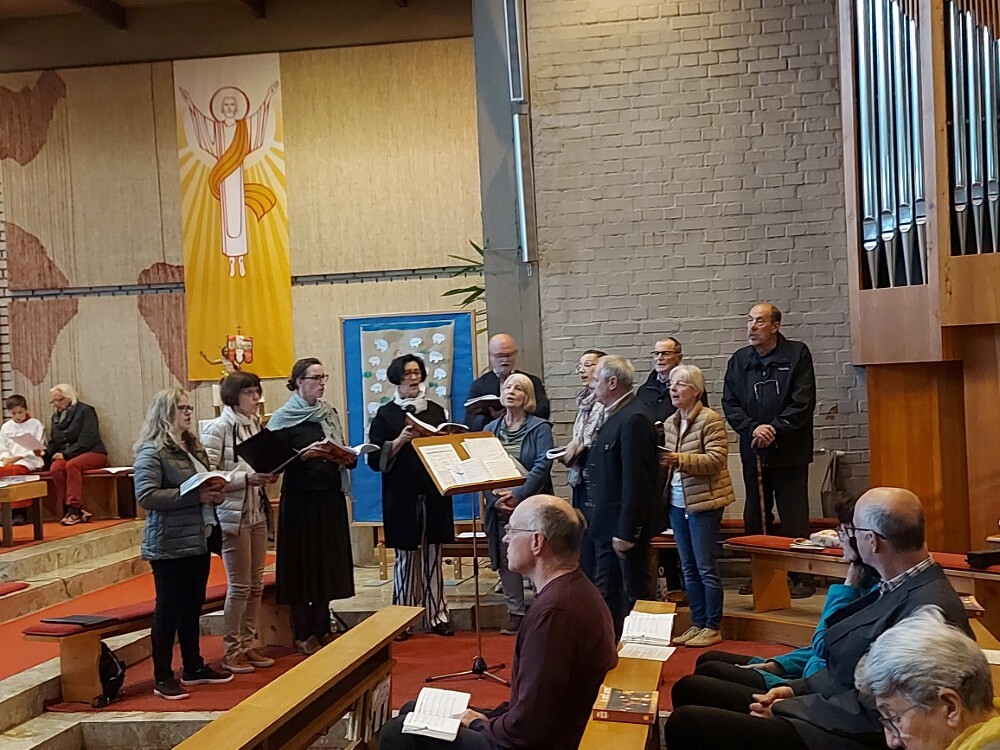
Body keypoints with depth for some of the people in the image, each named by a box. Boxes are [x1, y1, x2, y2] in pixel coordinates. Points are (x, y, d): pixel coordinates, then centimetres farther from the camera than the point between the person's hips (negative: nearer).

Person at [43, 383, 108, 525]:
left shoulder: (85, 411, -3)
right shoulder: (56, 416, 18)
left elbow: (86, 440, -13)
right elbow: (53, 443, 19)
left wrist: (66, 454, -20)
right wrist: (46, 452, -4)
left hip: (92, 453, -5)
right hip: (64, 456, 5)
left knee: (72, 465, -37)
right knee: (55, 467, -30)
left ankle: (74, 508, -38)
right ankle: (68, 510, -33)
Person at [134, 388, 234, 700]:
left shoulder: (193, 447, 13)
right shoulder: (152, 451, -12)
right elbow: (145, 495, -22)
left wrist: (215, 493, 1)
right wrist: (195, 495, -23)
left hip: (198, 540, 8)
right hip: (170, 544, -8)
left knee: (193, 607, 16)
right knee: (168, 609, 0)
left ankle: (193, 668, 28)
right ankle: (163, 678, 10)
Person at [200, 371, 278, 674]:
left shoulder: (255, 424, 8)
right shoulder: (217, 428, -12)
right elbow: (209, 473, -16)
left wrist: (269, 475, 0)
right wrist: (247, 478, -22)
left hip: (257, 511, 7)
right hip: (232, 513, -7)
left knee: (256, 584, 12)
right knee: (239, 585, -1)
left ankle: (248, 645, 23)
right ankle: (232, 652, 11)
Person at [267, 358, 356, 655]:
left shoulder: (329, 413, 12)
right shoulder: (283, 418, -5)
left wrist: (347, 458, -4)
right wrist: (305, 455, -25)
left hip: (330, 496, 6)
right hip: (300, 498, -5)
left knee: (328, 560, 9)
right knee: (303, 562, -1)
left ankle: (322, 629, 19)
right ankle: (304, 634, 7)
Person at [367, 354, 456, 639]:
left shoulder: (437, 410, 12)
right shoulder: (385, 414, 4)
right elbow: (375, 458, -3)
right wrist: (401, 440, -16)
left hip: (434, 493, 3)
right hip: (401, 495, -2)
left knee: (433, 554, 4)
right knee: (406, 556, -1)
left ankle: (436, 615, 9)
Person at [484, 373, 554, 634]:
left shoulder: (540, 428, -1)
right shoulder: (490, 429, 11)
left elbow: (543, 465, -12)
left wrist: (518, 494, -20)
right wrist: (495, 498, -10)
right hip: (500, 508, 4)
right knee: (506, 561, 6)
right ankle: (515, 613, 15)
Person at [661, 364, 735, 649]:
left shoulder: (710, 420, -11)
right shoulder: (670, 423, 11)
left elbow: (717, 460, -18)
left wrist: (680, 459, -26)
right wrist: (661, 460, -1)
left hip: (704, 502, -7)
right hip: (677, 503, 7)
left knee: (706, 568, -2)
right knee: (688, 569, 12)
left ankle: (712, 627, 8)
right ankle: (697, 624, 21)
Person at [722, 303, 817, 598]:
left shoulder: (797, 355, -4)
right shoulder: (739, 360, 8)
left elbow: (802, 403, -8)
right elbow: (729, 403, 4)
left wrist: (773, 429, -16)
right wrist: (753, 428, -12)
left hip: (789, 451, -5)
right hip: (753, 451, 5)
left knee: (794, 518, -2)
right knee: (755, 516, 11)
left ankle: (802, 577, 4)